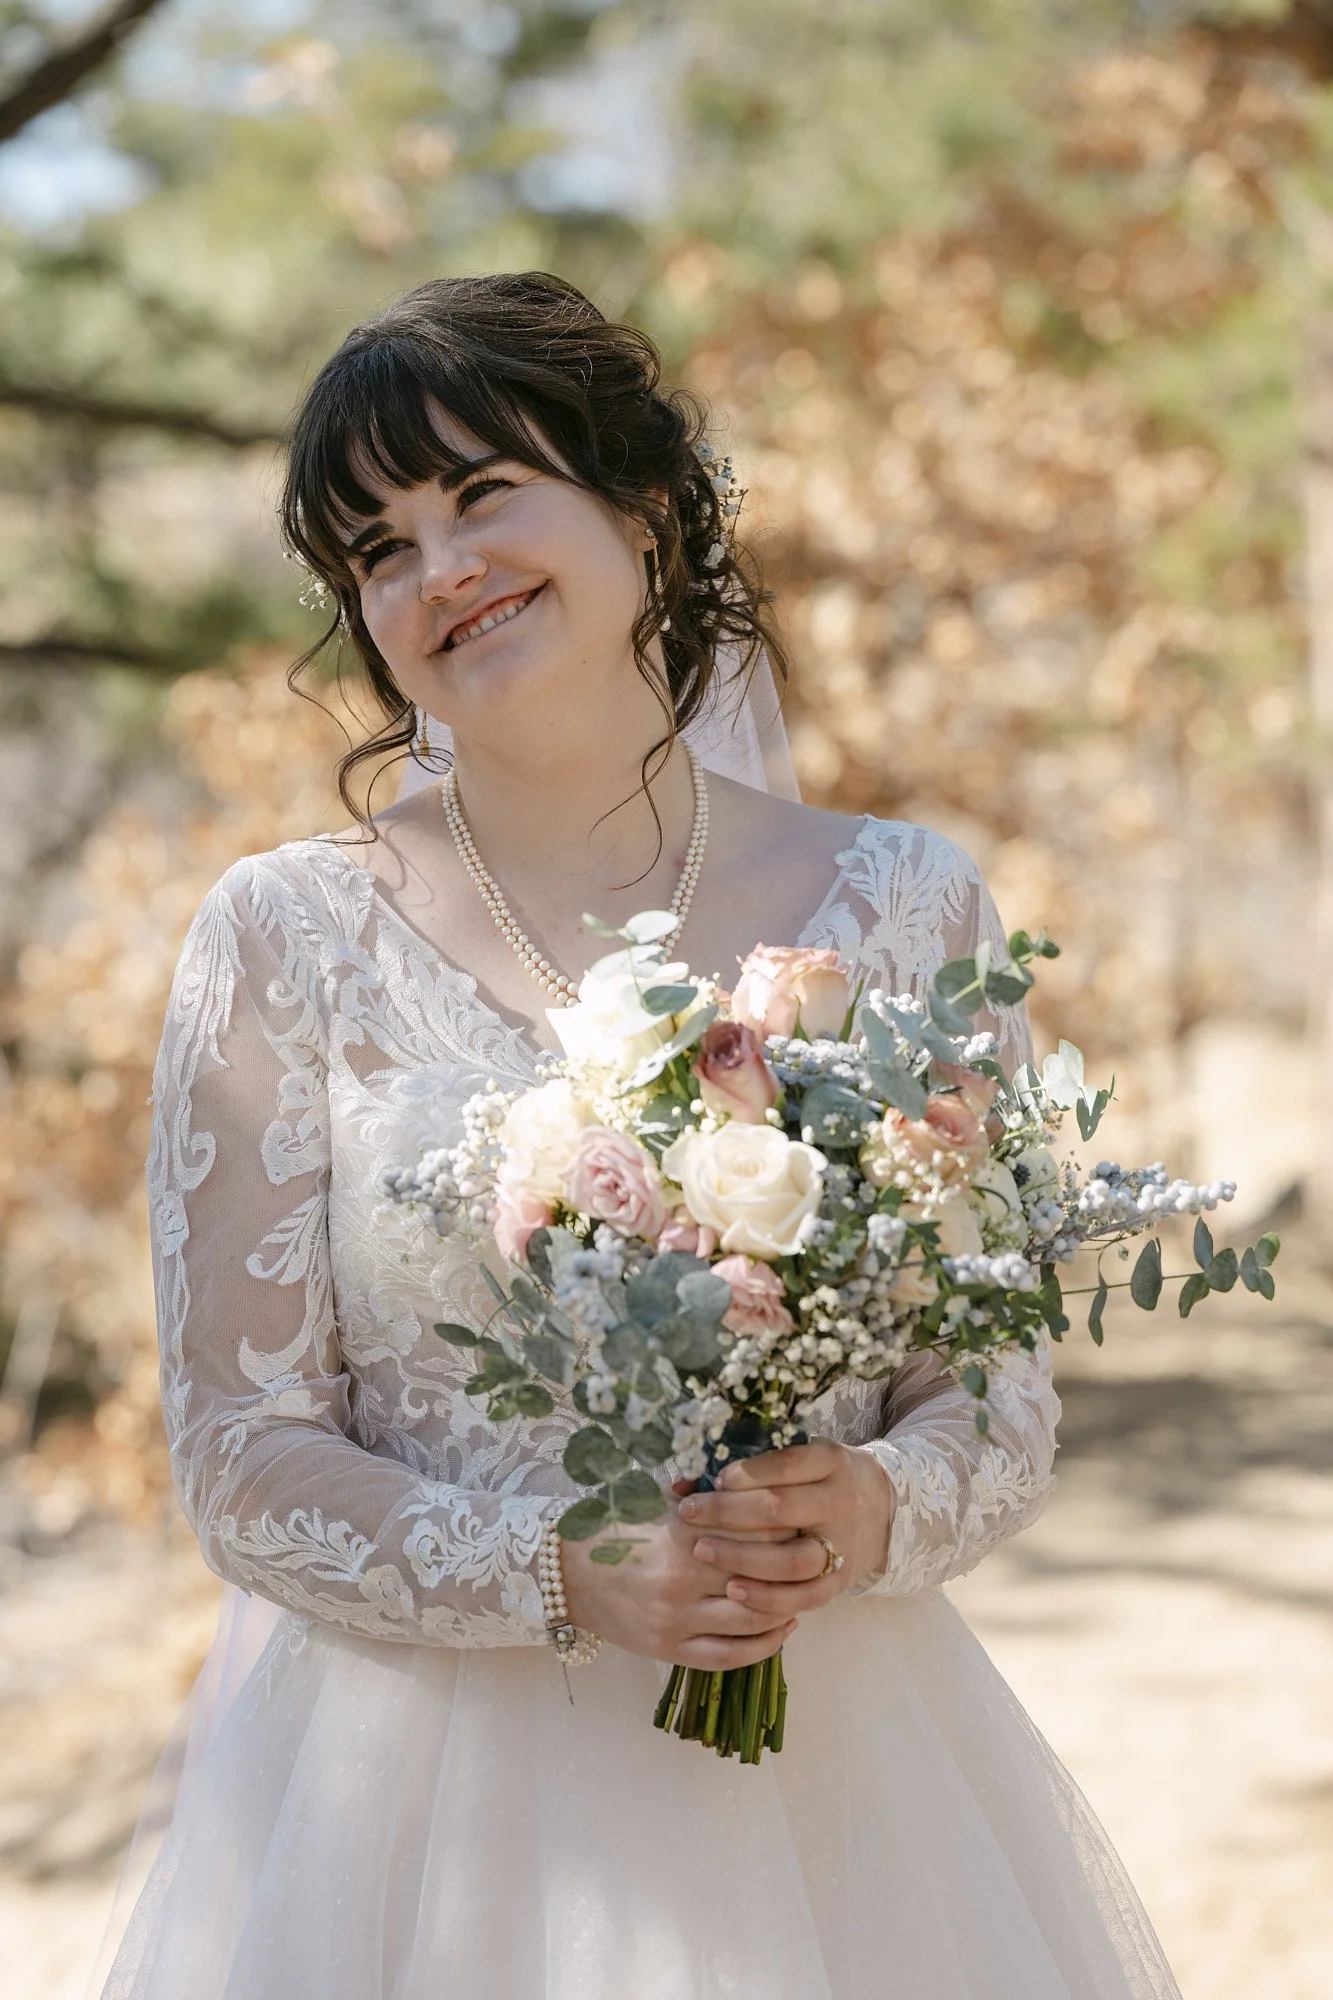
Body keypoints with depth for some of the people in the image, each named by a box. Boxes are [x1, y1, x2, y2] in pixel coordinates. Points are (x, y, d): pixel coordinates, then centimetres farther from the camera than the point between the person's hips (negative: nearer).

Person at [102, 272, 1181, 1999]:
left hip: (834, 1779, 2)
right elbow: (245, 1463, -3)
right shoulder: (286, 940, -1)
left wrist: (876, 1511, -15)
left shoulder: (906, 910, 3)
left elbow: (1006, 1405, 6)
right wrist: (568, 1571, -17)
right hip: (434, 1777, -1)